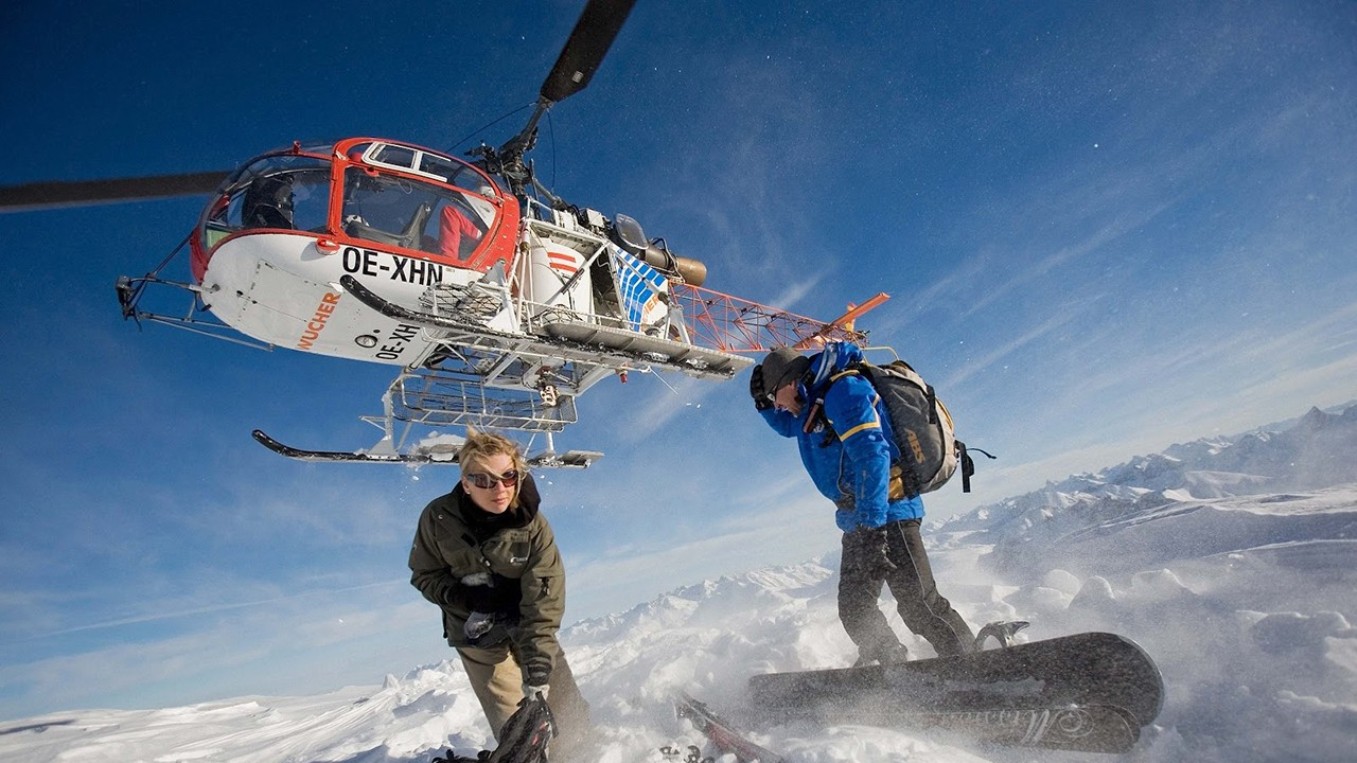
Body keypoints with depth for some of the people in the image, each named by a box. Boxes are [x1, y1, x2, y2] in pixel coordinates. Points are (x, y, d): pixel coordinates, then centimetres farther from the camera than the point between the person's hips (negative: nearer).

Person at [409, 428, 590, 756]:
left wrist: (538, 670, -26)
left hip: (526, 625, 0)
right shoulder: (438, 518, -19)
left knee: (569, 715, 4)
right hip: (476, 632, 0)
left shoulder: (533, 525, -21)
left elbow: (542, 604, -21)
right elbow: (425, 576, -3)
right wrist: (466, 597, -21)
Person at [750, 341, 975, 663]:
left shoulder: (843, 390, -14)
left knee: (918, 603, -11)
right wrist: (763, 403, 15)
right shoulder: (815, 407, 16)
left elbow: (872, 454, -25)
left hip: (886, 514, -10)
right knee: (853, 607, 11)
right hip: (860, 521, 10)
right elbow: (788, 425, 38)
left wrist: (871, 521, -29)